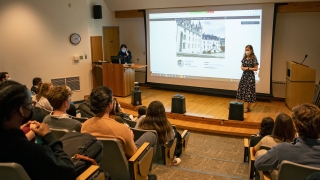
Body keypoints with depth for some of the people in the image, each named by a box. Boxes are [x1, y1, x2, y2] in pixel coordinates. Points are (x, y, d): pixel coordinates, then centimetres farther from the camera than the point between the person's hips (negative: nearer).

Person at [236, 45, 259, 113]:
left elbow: (256, 68, -10)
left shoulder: (253, 59, -10)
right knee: (241, 89, 7)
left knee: (249, 91, 0)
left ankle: (248, 107, 9)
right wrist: (242, 68, -6)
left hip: (250, 76, -6)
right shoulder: (244, 58, 7)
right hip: (244, 75, 6)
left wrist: (248, 68, -17)